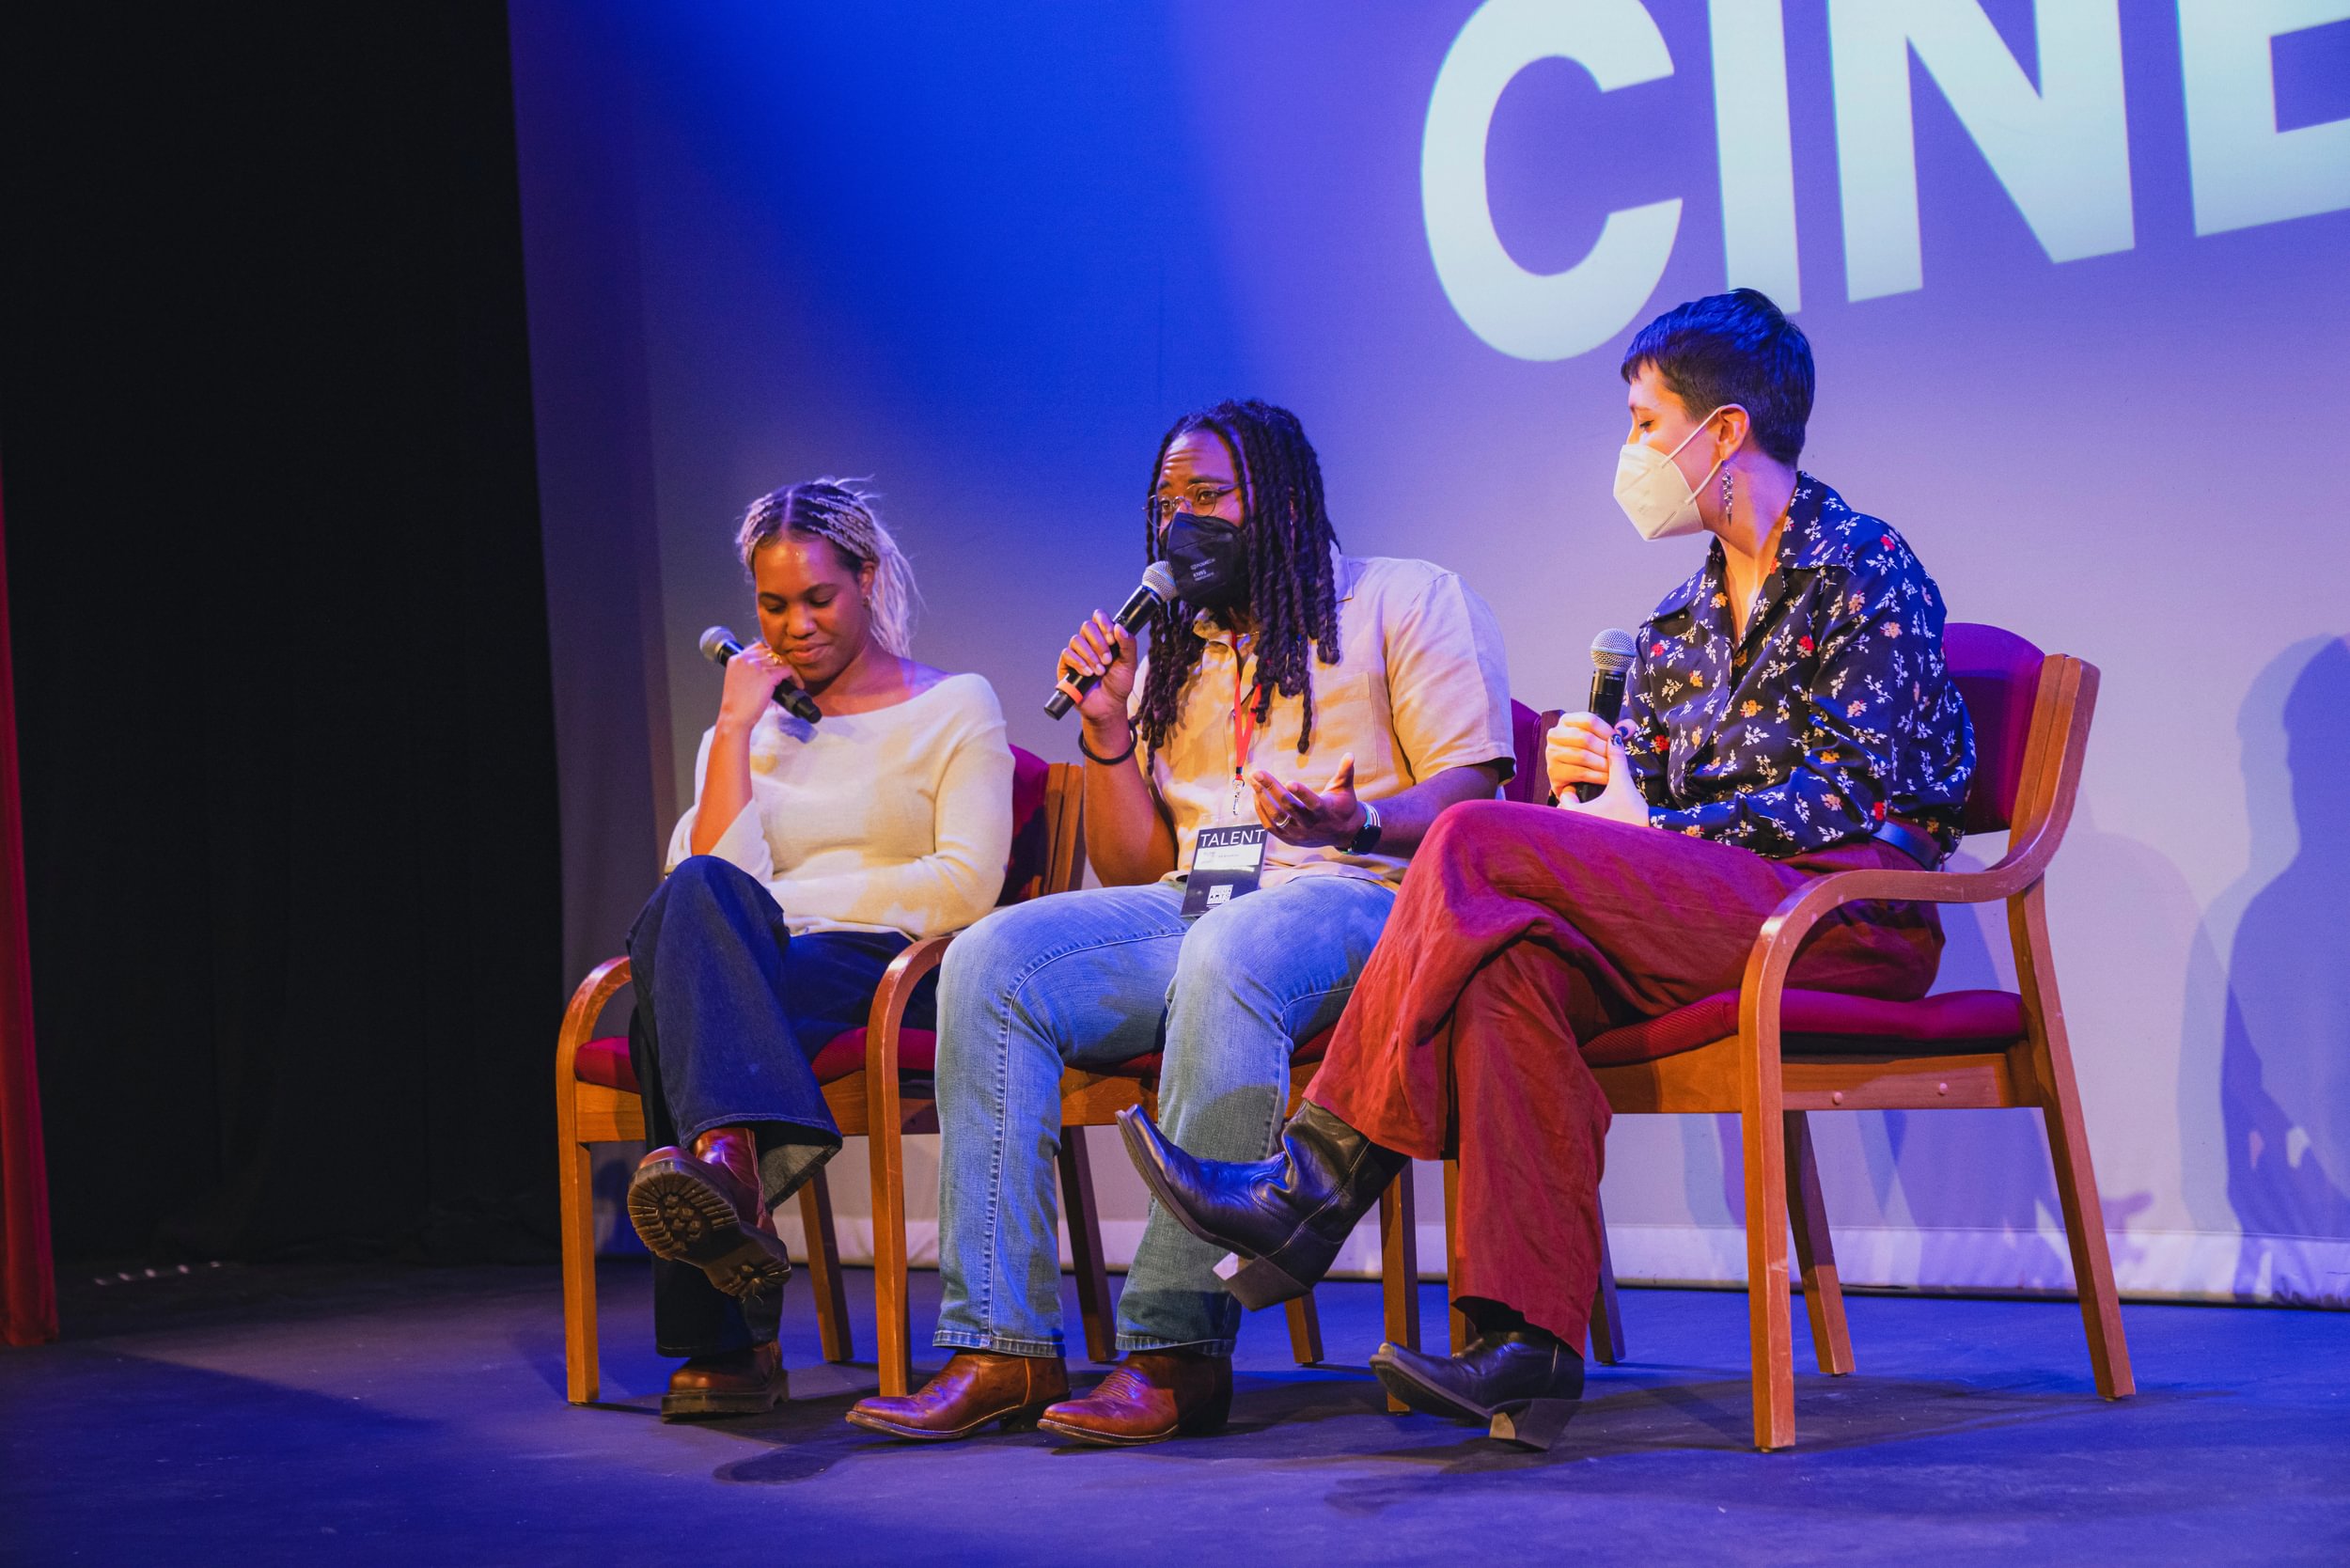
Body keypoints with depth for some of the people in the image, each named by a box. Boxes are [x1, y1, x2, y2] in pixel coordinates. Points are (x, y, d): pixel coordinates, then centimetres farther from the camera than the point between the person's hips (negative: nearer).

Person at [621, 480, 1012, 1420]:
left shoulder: (956, 709, 14)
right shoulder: (744, 730, 26)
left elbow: (967, 886, 0)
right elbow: (715, 872, 7)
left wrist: (793, 902, -3)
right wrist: (737, 726, 4)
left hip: (891, 974, -3)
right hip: (760, 970, 3)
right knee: (695, 898, -36)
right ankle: (730, 1158, -55)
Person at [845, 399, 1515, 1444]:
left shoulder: (1405, 599, 12)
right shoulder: (1171, 654, 27)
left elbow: (1472, 790, -2)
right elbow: (1135, 871, 21)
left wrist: (1359, 823, -22)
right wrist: (1109, 734, 5)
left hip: (1351, 895, -5)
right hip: (1190, 905, 5)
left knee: (1222, 960, -40)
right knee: (990, 960, -22)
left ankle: (1177, 1347, -40)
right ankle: (1001, 1346, -27)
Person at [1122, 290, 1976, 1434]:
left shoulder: (1865, 568, 0)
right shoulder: (1678, 624, 24)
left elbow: (1846, 795, -10)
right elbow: (1638, 797, 19)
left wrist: (1650, 829, -12)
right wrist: (1588, 791, -4)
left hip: (1851, 909, -7)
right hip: (1703, 921, 7)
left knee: (1480, 842, -23)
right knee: (1512, 954, -28)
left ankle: (1320, 1181, -23)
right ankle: (1531, 1330, -36)